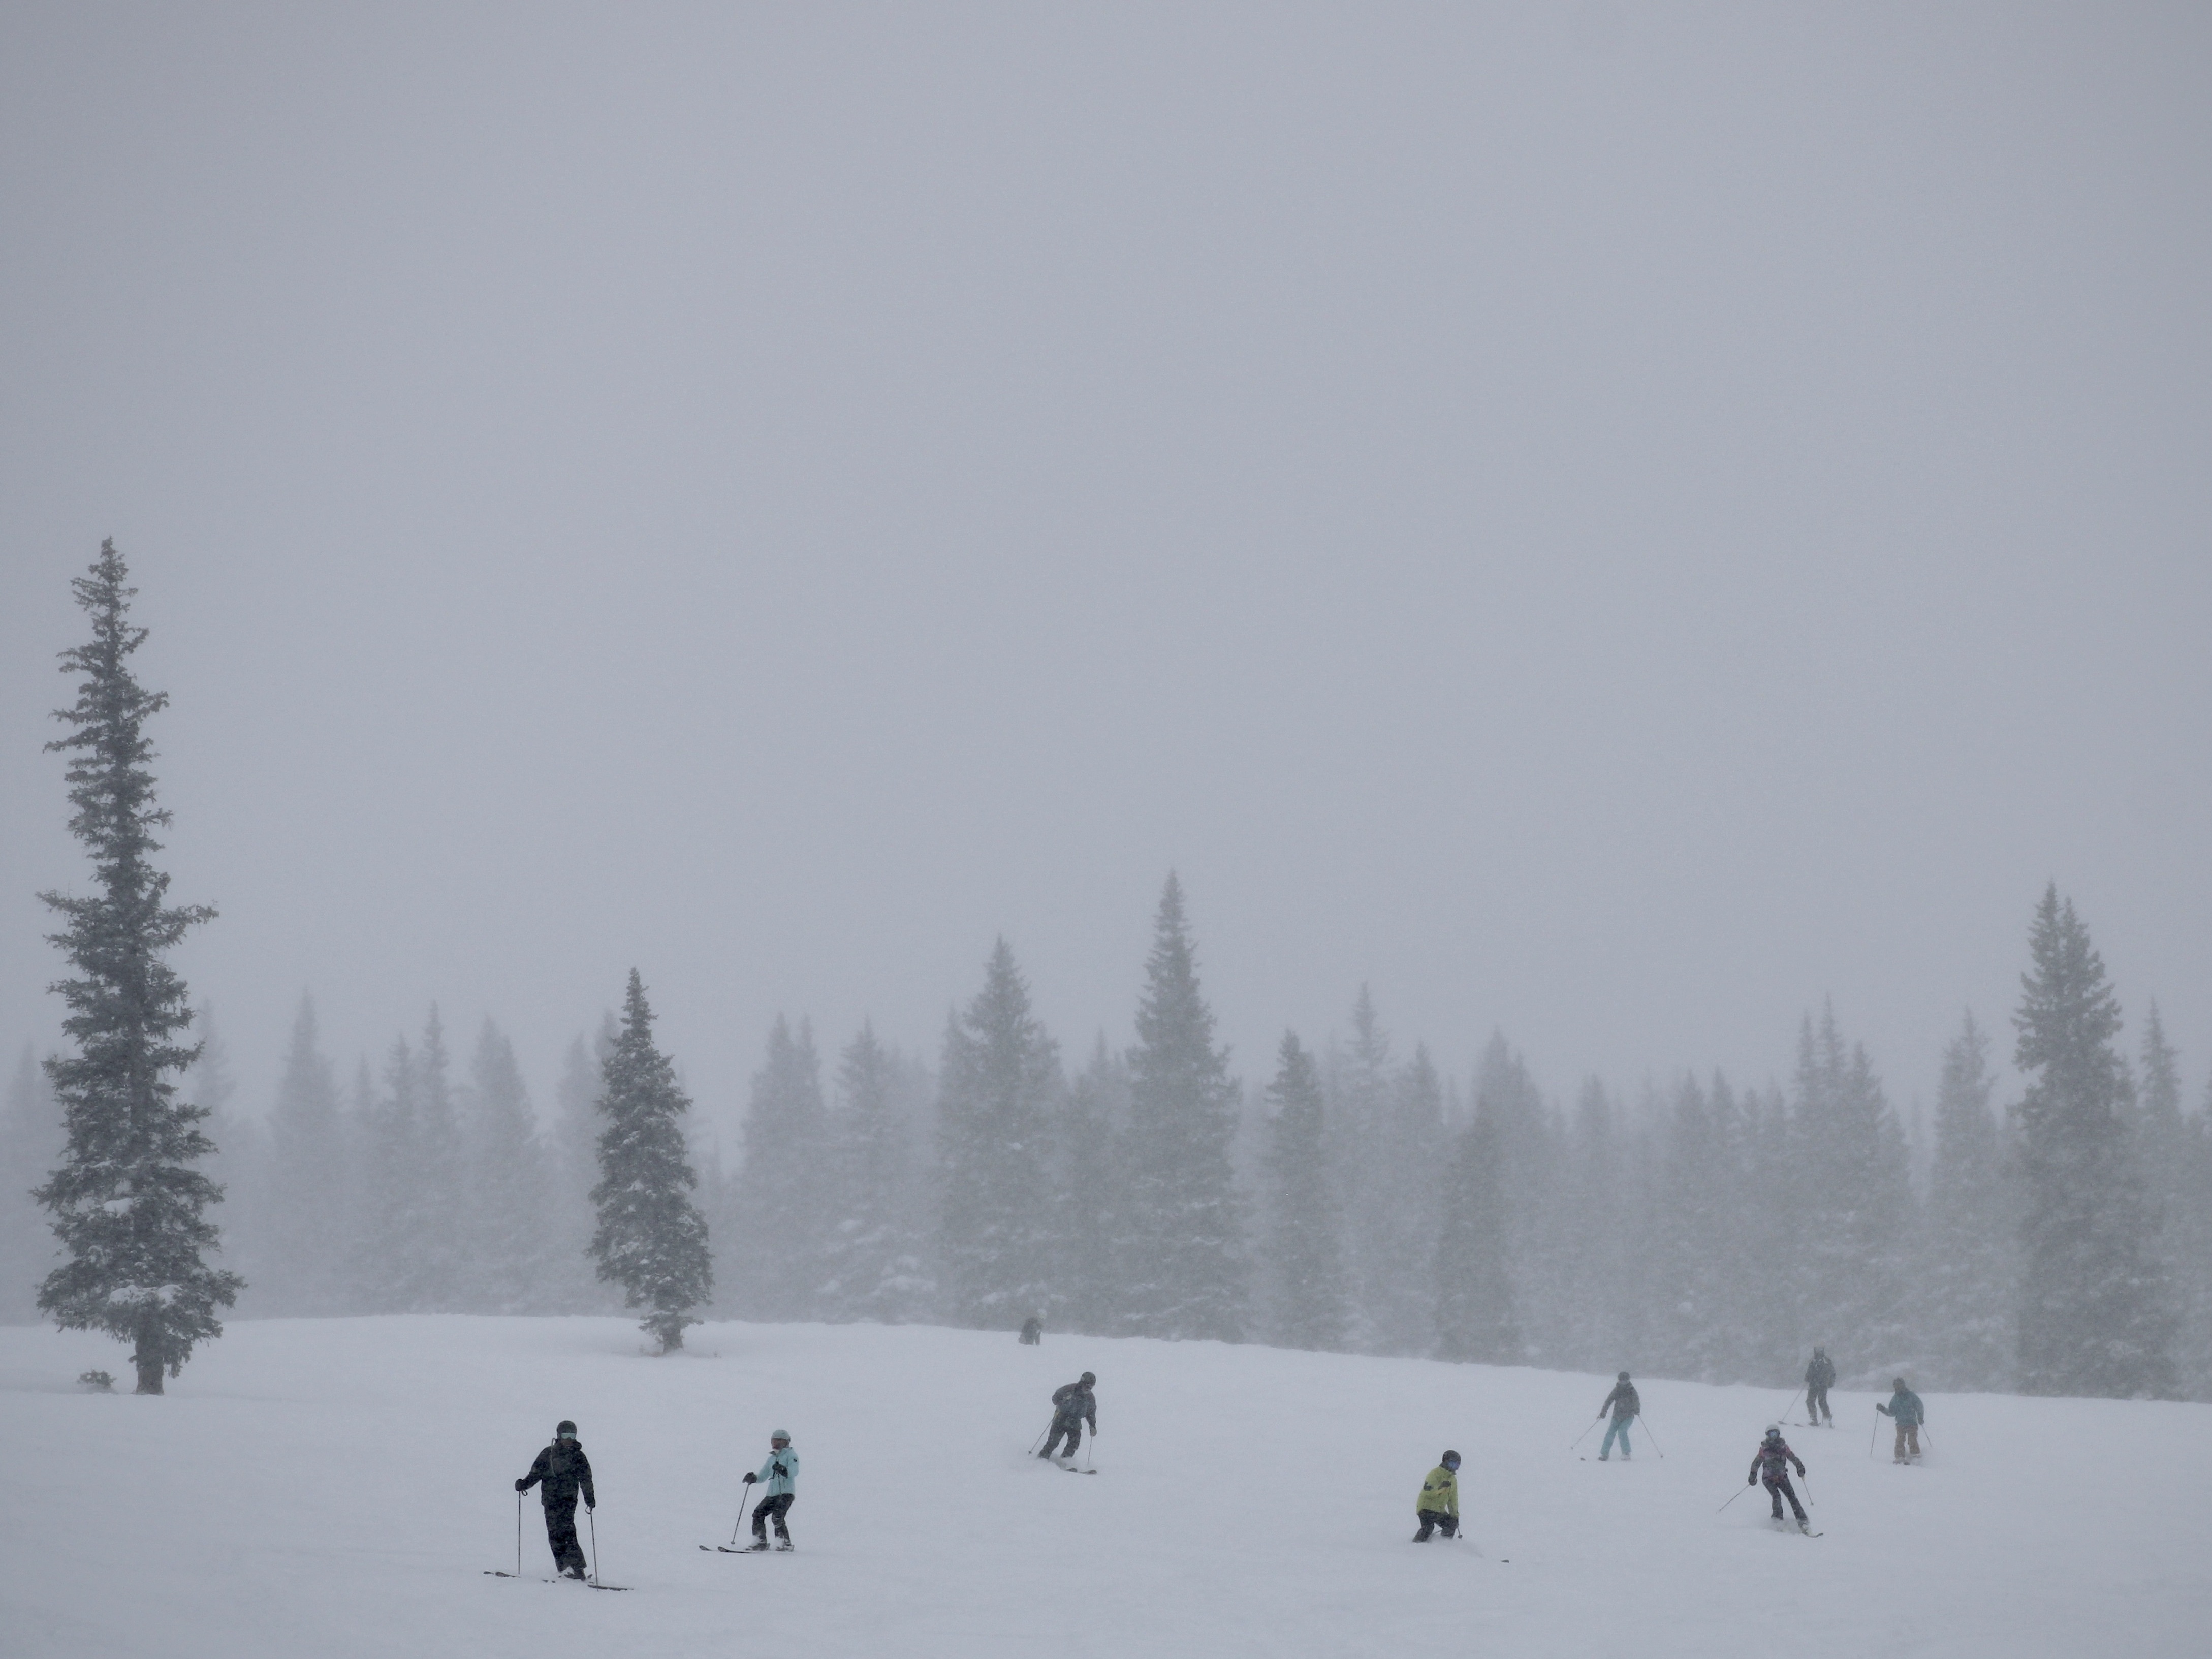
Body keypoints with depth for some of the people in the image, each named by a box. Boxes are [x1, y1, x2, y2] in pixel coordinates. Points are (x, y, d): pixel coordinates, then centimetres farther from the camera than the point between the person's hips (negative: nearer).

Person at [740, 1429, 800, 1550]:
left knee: (777, 1517, -23)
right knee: (758, 1513, -7)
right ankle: (760, 1542, 0)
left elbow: (794, 1472, -17)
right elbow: (763, 1476, 22)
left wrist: (783, 1470, -37)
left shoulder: (791, 1455, 1)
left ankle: (785, 1543, -12)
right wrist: (754, 1479, 1)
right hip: (772, 1494, 7)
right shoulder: (772, 1459, 23)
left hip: (786, 1493, -7)